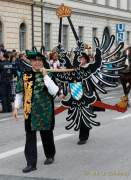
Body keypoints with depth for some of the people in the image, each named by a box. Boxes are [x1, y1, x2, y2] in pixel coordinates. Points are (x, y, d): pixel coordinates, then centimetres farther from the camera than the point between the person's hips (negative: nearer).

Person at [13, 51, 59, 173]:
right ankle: (31, 163, 7)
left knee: (46, 133, 13)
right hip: (30, 111, 2)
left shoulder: (48, 76, -4)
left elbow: (54, 92, -18)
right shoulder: (25, 76, 3)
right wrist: (16, 107, 6)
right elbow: (19, 92, 10)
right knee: (30, 136, 1)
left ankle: (50, 155, 36)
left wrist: (45, 75, -20)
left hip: (45, 111, -2)